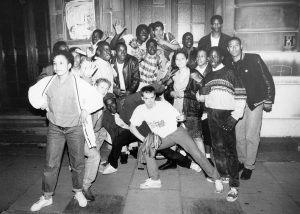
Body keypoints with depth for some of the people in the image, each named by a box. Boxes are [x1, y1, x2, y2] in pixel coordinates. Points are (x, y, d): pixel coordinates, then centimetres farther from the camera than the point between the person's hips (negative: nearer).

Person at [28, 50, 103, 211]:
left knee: (77, 163, 10)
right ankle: (47, 197, 25)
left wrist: (85, 110, -16)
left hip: (75, 128, -2)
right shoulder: (48, 81, -4)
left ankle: (78, 192, 32)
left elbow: (97, 100, -12)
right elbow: (33, 92, 15)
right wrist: (41, 103, 2)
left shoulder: (78, 83, -14)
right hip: (55, 128, 3)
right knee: (50, 164, 6)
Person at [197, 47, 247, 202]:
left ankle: (234, 185, 2)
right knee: (217, 146, 10)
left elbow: (241, 96, -5)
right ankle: (222, 175, 28)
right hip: (211, 115, 5)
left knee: (230, 148, -5)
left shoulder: (229, 73, 1)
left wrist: (235, 116, -13)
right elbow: (203, 97, 20)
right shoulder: (207, 76, 17)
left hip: (226, 115, -5)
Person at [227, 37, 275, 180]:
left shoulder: (254, 59, -5)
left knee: (251, 136, -3)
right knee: (239, 135, 6)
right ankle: (241, 161, 27)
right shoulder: (229, 65, 4)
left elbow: (268, 79, -3)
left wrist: (268, 100, -7)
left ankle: (249, 166, 11)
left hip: (255, 103, -3)